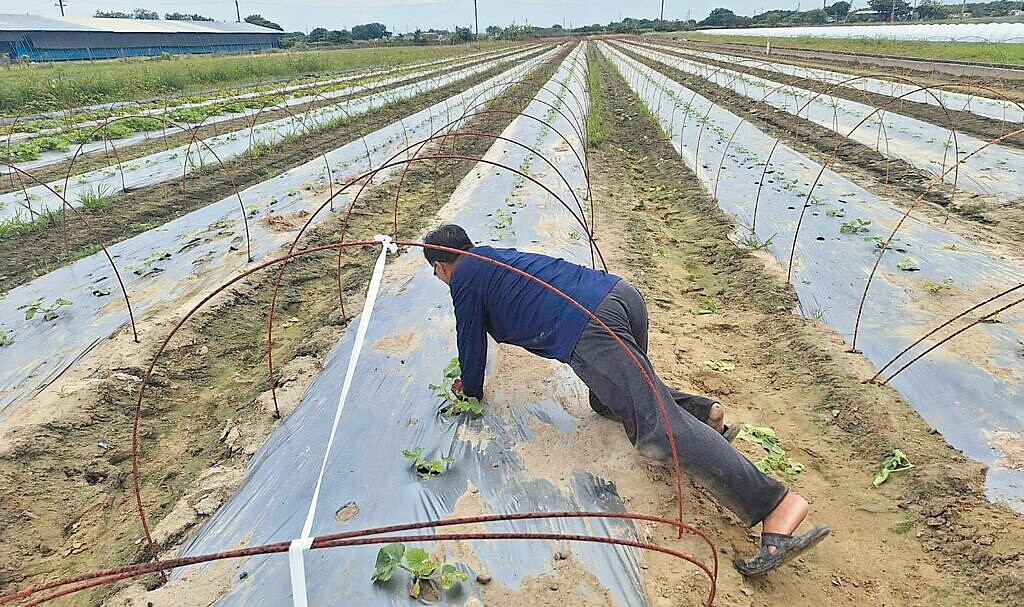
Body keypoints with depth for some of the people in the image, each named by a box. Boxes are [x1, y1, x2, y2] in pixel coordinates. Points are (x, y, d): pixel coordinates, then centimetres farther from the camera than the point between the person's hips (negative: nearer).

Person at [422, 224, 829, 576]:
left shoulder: (464, 276, 10)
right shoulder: (495, 255, 34)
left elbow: (471, 340, 15)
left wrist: (470, 389, 34)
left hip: (588, 329, -9)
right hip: (622, 294, 9)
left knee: (656, 426, -14)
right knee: (608, 399, 29)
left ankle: (777, 504, -21)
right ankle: (703, 412, 13)